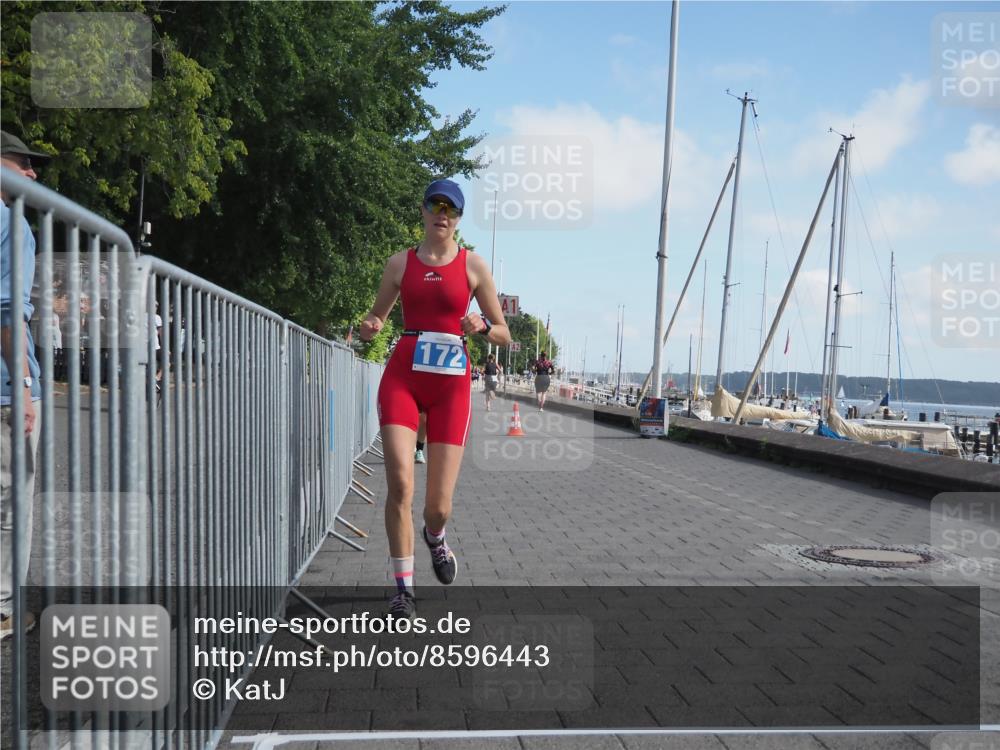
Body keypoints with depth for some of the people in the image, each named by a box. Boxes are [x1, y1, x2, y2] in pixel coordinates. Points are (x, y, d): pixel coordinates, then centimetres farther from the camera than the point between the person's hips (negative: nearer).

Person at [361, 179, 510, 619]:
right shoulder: (400, 263, 9)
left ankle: (434, 538, 37)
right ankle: (403, 589, 0)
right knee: (400, 482, -16)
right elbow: (377, 315, 18)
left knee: (438, 505, -2)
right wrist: (370, 327, -6)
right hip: (402, 378, 1)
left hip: (451, 385, -1)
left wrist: (482, 327, -14)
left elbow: (503, 335, 8)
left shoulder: (474, 266, 5)